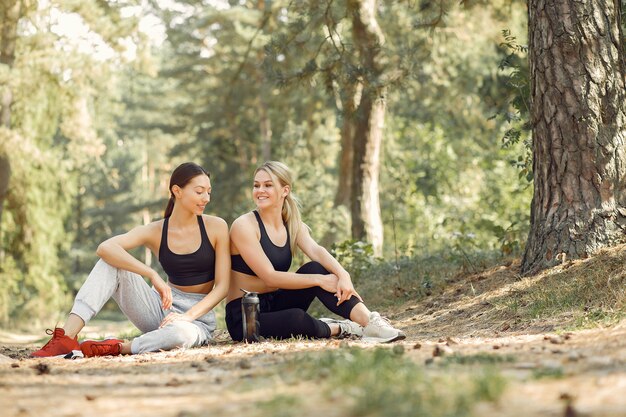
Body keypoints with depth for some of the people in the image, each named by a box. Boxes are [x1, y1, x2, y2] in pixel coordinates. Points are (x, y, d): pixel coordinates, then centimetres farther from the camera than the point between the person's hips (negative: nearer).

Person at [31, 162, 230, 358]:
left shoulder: (216, 227, -5)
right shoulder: (155, 231, -3)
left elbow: (222, 286, -7)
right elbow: (104, 248, -21)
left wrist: (188, 316, -23)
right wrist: (152, 275, -33)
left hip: (198, 316, -2)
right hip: (161, 306, 2)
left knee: (182, 333, -43)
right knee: (111, 262, -18)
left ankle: (116, 348, -21)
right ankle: (66, 337, -30)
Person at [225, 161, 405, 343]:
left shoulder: (293, 225, 6)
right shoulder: (244, 225, -13)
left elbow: (316, 251, -14)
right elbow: (269, 277, -21)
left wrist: (342, 274, -34)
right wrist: (319, 280, -25)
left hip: (276, 304, 6)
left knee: (314, 269, -18)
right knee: (296, 317, -37)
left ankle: (369, 321, -28)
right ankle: (339, 329, -9)